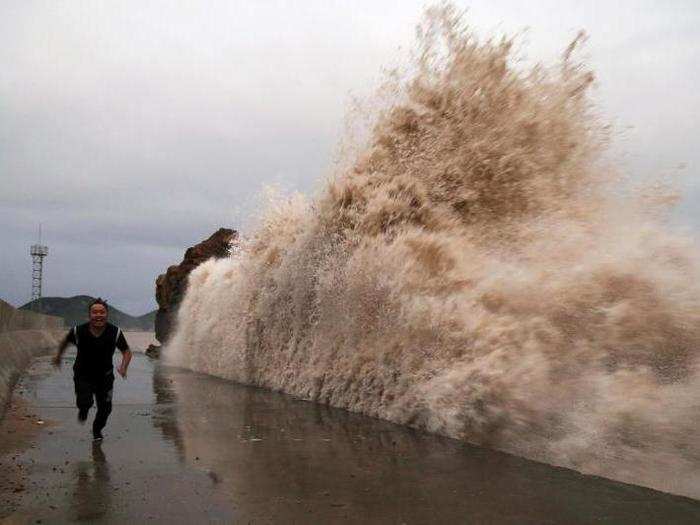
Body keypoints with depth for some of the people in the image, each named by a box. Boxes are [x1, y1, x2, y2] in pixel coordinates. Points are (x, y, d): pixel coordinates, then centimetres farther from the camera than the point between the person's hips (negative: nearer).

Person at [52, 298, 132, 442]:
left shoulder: (115, 332, -18)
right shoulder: (78, 331, -20)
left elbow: (127, 351, -5)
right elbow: (65, 341, 4)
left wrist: (124, 367, -22)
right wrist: (58, 356, 16)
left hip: (104, 376, 2)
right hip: (83, 375, -1)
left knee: (105, 408, 4)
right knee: (84, 402, -21)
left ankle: (97, 430, 38)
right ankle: (83, 410, 20)